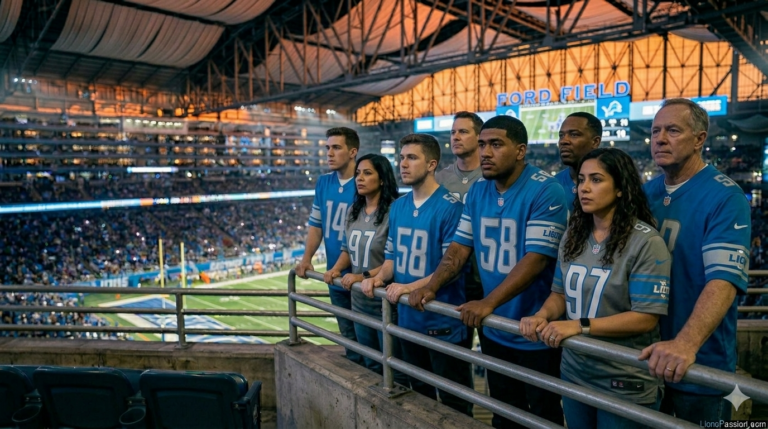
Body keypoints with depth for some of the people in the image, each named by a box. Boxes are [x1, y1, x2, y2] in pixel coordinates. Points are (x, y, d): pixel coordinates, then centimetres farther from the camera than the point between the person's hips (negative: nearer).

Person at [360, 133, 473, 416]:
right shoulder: (397, 207, 6)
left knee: (454, 404, 11)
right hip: (408, 319, 7)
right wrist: (380, 277, -6)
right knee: (419, 395, 26)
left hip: (443, 321, -7)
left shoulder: (450, 207, -17)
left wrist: (411, 287, -27)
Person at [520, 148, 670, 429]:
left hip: (624, 384, -5)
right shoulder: (573, 234, 4)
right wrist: (543, 316, -12)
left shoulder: (645, 241, -16)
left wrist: (580, 326, -27)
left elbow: (646, 317, -21)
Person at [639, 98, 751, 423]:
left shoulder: (725, 197, -14)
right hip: (645, 356, 5)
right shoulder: (645, 193, 3)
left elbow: (724, 280, -26)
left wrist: (685, 344, -41)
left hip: (700, 364, -5)